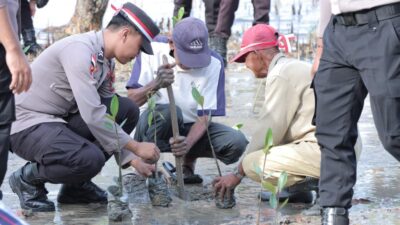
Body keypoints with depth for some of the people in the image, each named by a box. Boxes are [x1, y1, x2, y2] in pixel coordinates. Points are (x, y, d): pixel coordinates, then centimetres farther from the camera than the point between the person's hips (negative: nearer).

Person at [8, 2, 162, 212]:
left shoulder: (106, 61, 7)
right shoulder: (80, 49, -22)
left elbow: (108, 114, 12)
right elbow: (93, 115, -28)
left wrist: (133, 159, 3)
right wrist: (136, 147, -20)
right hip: (27, 125, -9)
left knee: (127, 110, 0)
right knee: (91, 159, -32)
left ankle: (77, 184, 6)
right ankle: (28, 178, -2)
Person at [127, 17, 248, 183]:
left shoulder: (213, 64, -13)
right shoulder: (153, 52, -15)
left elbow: (205, 116, -14)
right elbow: (132, 100, -20)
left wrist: (188, 144, -33)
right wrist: (155, 84, -42)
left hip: (191, 129, 3)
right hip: (155, 126, -3)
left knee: (237, 142, -21)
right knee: (168, 112, -37)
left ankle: (188, 163, 4)